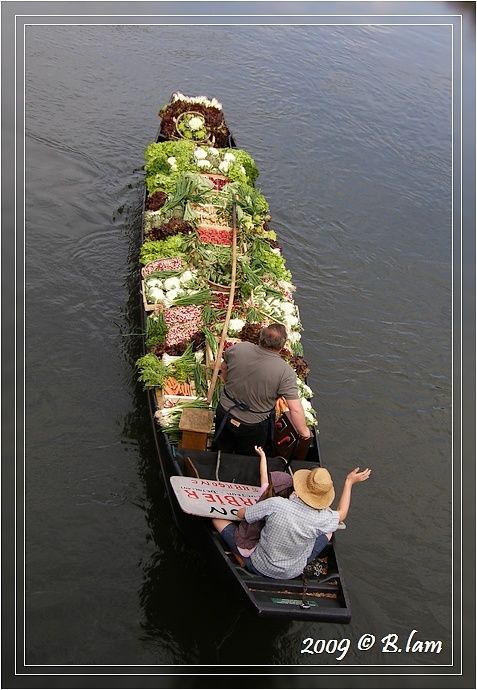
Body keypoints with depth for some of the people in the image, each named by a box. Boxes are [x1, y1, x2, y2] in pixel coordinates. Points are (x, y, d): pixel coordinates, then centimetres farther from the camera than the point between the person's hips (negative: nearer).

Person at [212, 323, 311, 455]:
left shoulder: (237, 349, -18)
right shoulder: (286, 372, -29)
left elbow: (224, 368, 3)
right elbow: (295, 409, -27)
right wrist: (304, 431, -9)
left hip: (224, 414, 3)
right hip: (253, 427, -3)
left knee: (221, 453, 30)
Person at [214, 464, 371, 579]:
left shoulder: (276, 504, -30)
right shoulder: (321, 519, -25)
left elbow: (240, 514, -13)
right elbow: (341, 514, 1)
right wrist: (349, 482, 7)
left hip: (258, 567, 0)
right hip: (292, 573, 0)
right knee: (328, 532, 17)